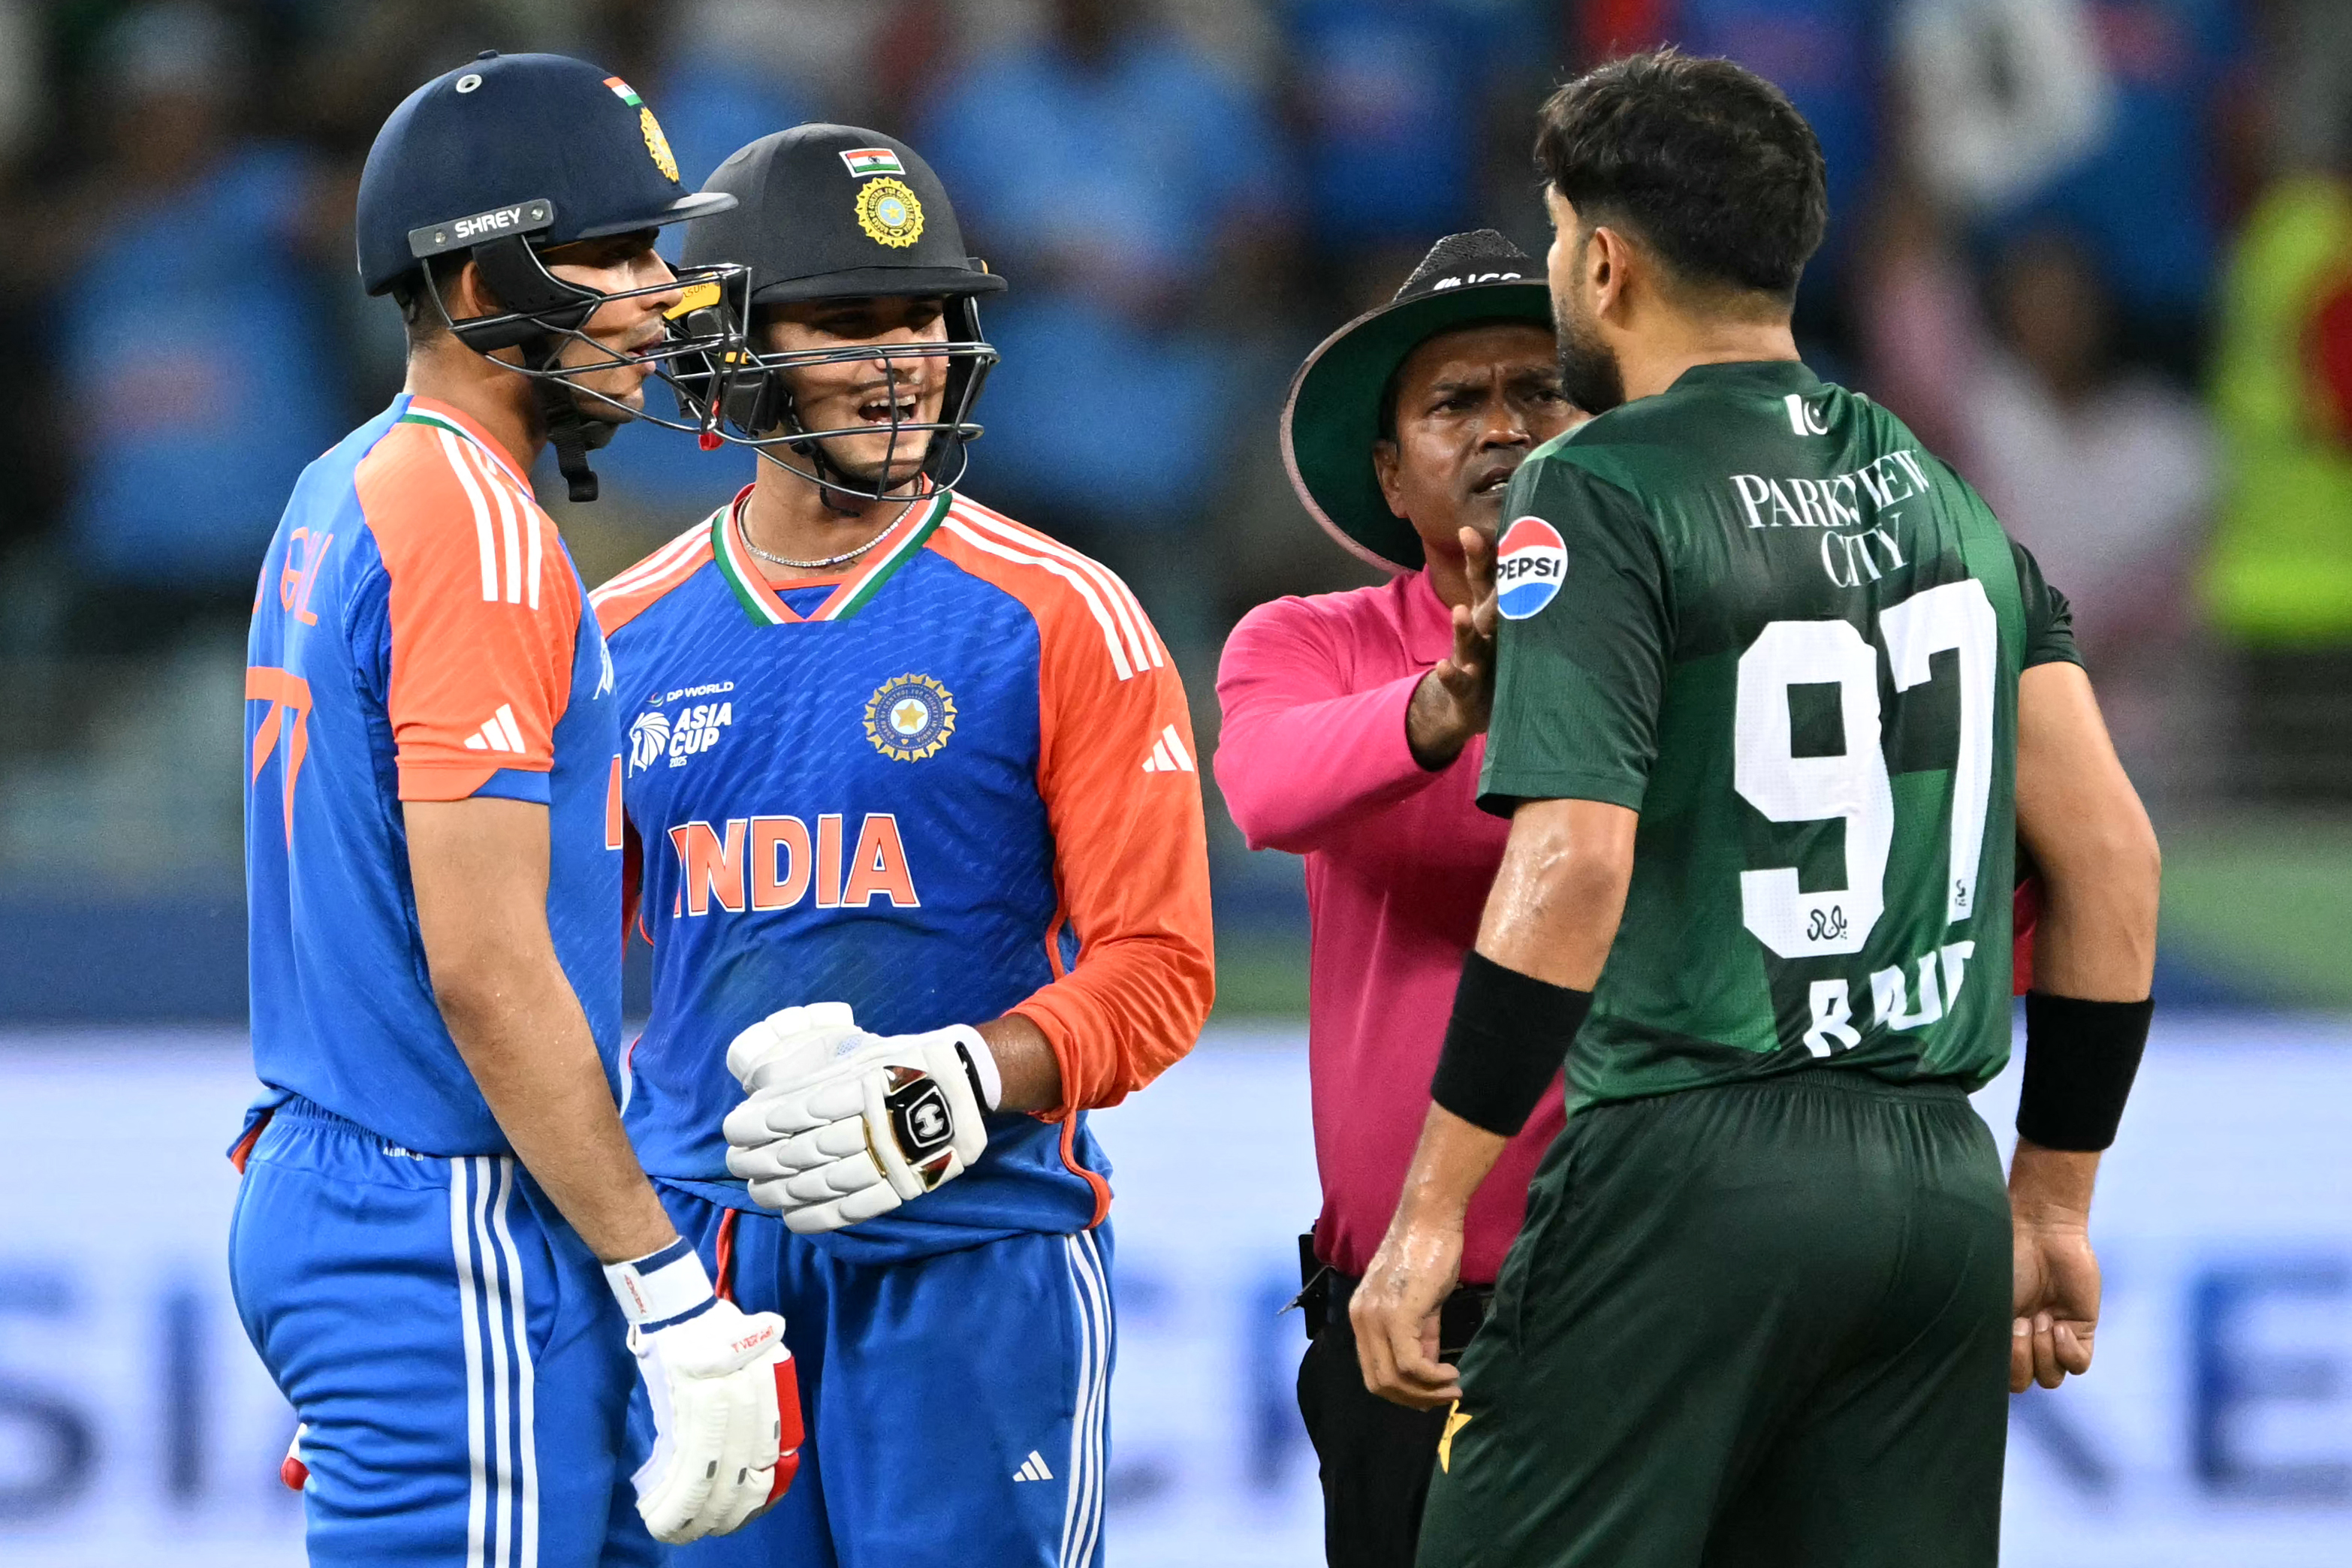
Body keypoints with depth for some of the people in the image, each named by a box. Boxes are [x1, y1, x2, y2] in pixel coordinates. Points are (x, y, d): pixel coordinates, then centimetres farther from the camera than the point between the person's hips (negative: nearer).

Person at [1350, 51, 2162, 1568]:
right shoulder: (1944, 496, 14)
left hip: (1693, 1168, -7)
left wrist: (1430, 1212, -15)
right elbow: (2111, 854, 13)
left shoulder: (1602, 500, -7)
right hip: (1935, 1184, 7)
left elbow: (1573, 870, -17)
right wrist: (2052, 1203, 19)